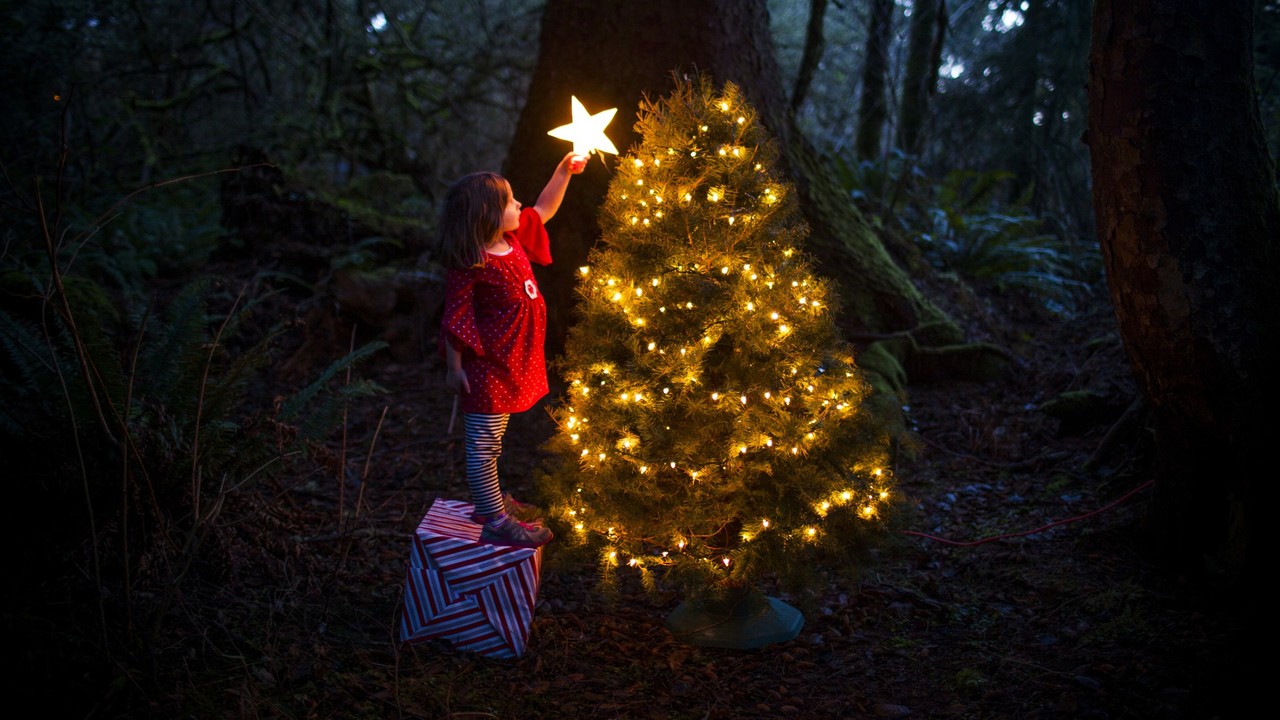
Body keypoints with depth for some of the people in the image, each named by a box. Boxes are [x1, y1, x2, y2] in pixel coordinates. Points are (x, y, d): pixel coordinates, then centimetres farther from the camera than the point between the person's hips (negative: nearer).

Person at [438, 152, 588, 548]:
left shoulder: (512, 238, 3)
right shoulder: (471, 265, -23)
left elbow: (543, 210, 19)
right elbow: (455, 319, -19)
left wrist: (564, 172, 11)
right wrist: (454, 367, -16)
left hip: (509, 364, 9)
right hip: (485, 368, -9)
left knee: (490, 440, 23)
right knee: (484, 444, 1)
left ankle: (491, 499, 39)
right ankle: (496, 523, 7)